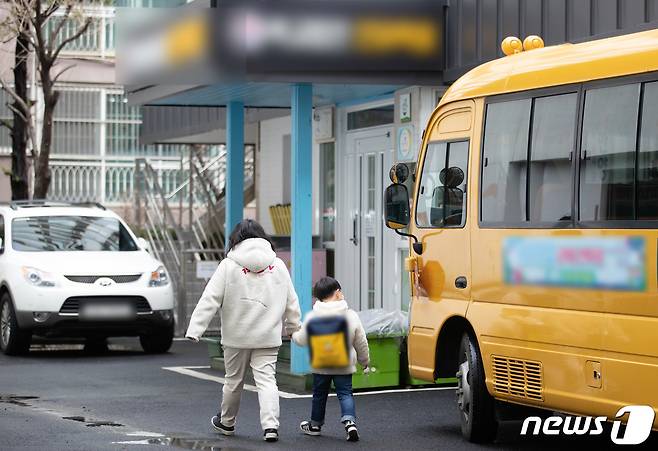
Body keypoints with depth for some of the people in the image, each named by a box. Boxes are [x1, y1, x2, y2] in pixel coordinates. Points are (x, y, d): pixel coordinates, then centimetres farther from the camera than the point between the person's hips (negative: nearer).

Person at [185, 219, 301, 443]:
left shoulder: (228, 265, -6)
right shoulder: (278, 265, 4)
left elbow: (209, 300, -10)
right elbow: (291, 302, 10)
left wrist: (194, 330, -11)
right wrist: (293, 326, 25)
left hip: (237, 337, -1)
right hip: (268, 337, 1)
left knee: (234, 380, 14)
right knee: (266, 379, 0)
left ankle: (226, 422, 33)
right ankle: (270, 425, -16)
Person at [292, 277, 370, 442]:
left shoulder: (311, 317, -8)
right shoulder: (351, 316, -7)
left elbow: (302, 340, 1)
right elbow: (361, 343, 0)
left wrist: (294, 335, 24)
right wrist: (365, 361, 15)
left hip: (320, 365, 1)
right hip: (344, 366, -1)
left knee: (319, 394, 17)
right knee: (345, 393, 5)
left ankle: (315, 424, 31)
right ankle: (349, 421, -16)